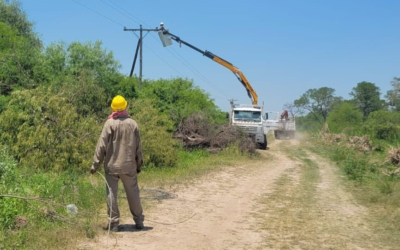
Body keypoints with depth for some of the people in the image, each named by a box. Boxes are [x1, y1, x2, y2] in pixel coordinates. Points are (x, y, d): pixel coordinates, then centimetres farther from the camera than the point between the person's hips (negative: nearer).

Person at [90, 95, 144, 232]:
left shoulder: (110, 123, -8)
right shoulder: (132, 123, 0)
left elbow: (101, 146, -9)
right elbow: (138, 147, 5)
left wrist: (95, 164, -3)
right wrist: (139, 164, 15)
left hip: (112, 165, -3)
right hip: (129, 165, 3)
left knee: (112, 194, 5)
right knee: (133, 193, 13)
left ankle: (113, 223, 6)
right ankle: (139, 221, 21)